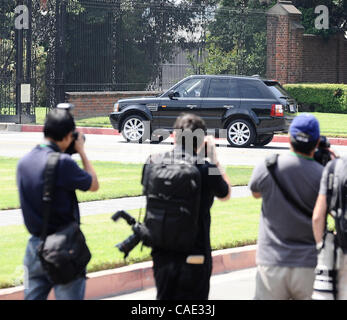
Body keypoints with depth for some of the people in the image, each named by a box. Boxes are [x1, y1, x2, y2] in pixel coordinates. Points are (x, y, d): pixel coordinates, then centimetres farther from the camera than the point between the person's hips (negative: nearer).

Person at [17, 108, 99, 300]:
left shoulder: (23, 162, 4)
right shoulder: (62, 163, -18)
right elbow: (93, 185, -5)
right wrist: (82, 152, 6)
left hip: (34, 246, 6)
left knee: (33, 297, 12)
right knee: (68, 297, 2)